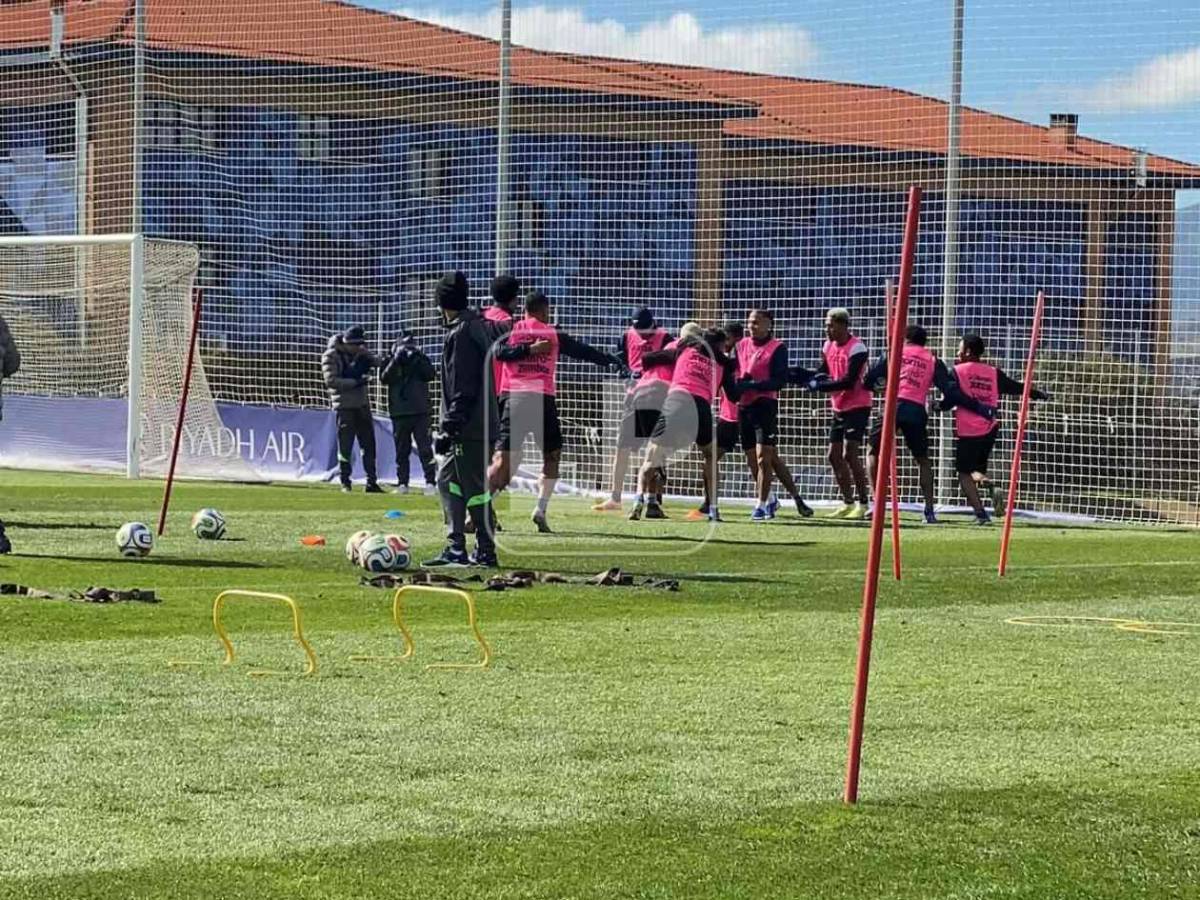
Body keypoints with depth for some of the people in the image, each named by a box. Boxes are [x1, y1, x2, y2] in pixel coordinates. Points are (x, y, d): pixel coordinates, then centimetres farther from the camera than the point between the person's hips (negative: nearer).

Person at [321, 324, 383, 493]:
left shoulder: (360, 353, 9)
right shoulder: (331, 356, -9)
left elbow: (377, 362, 2)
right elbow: (331, 380, -18)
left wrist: (367, 356, -18)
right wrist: (355, 382, -22)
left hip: (362, 404, 6)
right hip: (344, 406, -6)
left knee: (368, 444, 7)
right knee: (345, 446, -3)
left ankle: (371, 482, 12)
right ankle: (345, 482, 5)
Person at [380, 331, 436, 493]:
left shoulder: (421, 359, 7)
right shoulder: (391, 362, 6)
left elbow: (431, 375, -7)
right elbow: (384, 378, -10)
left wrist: (418, 361, -17)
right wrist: (396, 361, -20)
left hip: (420, 412, -1)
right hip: (399, 413, 1)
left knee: (425, 448, -8)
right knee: (402, 450, 5)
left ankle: (430, 481, -10)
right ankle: (402, 483, 10)